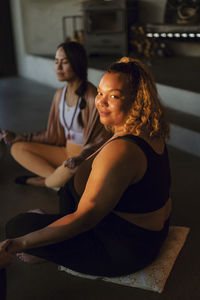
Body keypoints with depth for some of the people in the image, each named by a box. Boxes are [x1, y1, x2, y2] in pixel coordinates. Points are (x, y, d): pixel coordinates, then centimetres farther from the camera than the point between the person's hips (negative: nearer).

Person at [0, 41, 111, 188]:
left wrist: (81, 158, -35)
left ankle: (43, 181, -6)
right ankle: (60, 179, -12)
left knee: (71, 167, -41)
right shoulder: (60, 94, 4)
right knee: (17, 148, -1)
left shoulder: (92, 97, -19)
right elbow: (53, 134, 11)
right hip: (67, 152, 7)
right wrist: (18, 137, 8)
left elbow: (100, 139, -17)